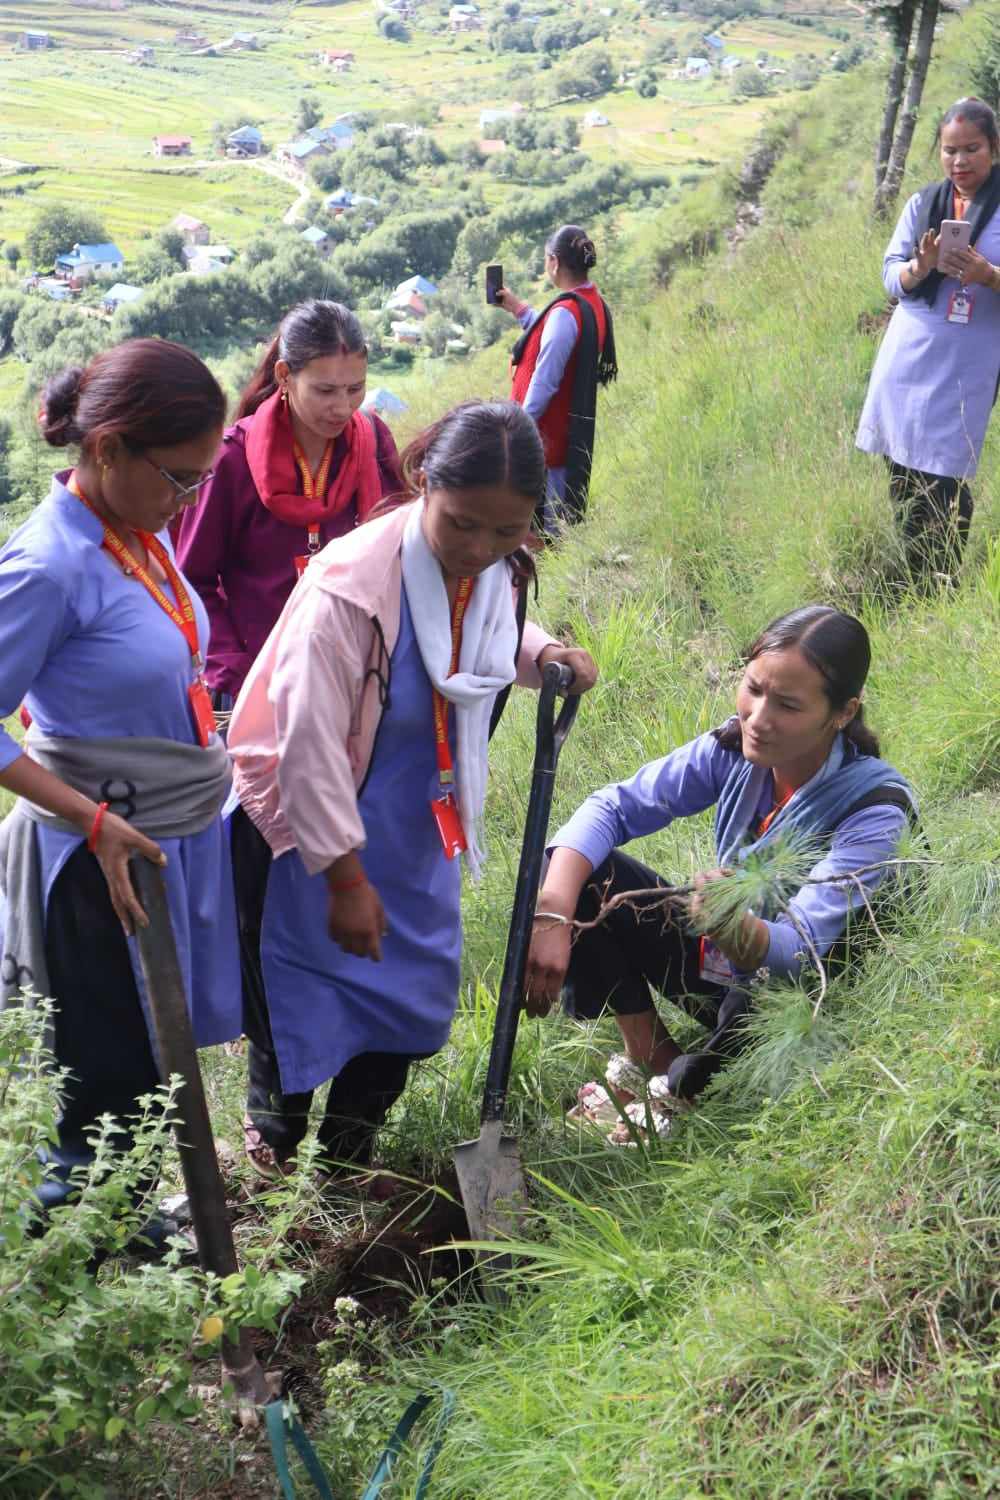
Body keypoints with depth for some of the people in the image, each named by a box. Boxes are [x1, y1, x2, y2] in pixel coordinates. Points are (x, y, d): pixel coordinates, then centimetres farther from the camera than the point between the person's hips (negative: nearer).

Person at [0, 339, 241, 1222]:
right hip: (113, 853, -8)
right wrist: (94, 821, -22)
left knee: (157, 1049, 22)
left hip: (183, 833, 8)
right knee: (111, 1076, 8)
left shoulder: (144, 531, 1)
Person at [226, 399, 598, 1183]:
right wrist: (346, 877, -20)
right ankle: (272, 1159, 35)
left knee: (415, 989, 16)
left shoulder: (500, 568, -10)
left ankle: (348, 1157, 39)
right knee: (304, 1000, 7)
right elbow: (309, 743, -26)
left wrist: (544, 654, -8)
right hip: (315, 825, -6)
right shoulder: (352, 583, -31)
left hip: (418, 825, 7)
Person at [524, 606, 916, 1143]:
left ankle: (677, 1090, -5)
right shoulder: (733, 749, -15)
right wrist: (553, 917, -28)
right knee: (584, 870, -14)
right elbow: (610, 807, -13)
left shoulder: (876, 810, -27)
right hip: (717, 963, 4)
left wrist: (734, 928, -58)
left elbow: (798, 951, -35)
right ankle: (652, 1058, -2)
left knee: (761, 999, -40)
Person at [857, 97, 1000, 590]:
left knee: (944, 480, -8)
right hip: (907, 357, 4)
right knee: (902, 474, 6)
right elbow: (892, 276, 5)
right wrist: (920, 267, -17)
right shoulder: (924, 204, 8)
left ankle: (943, 587, 5)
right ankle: (913, 584, 19)